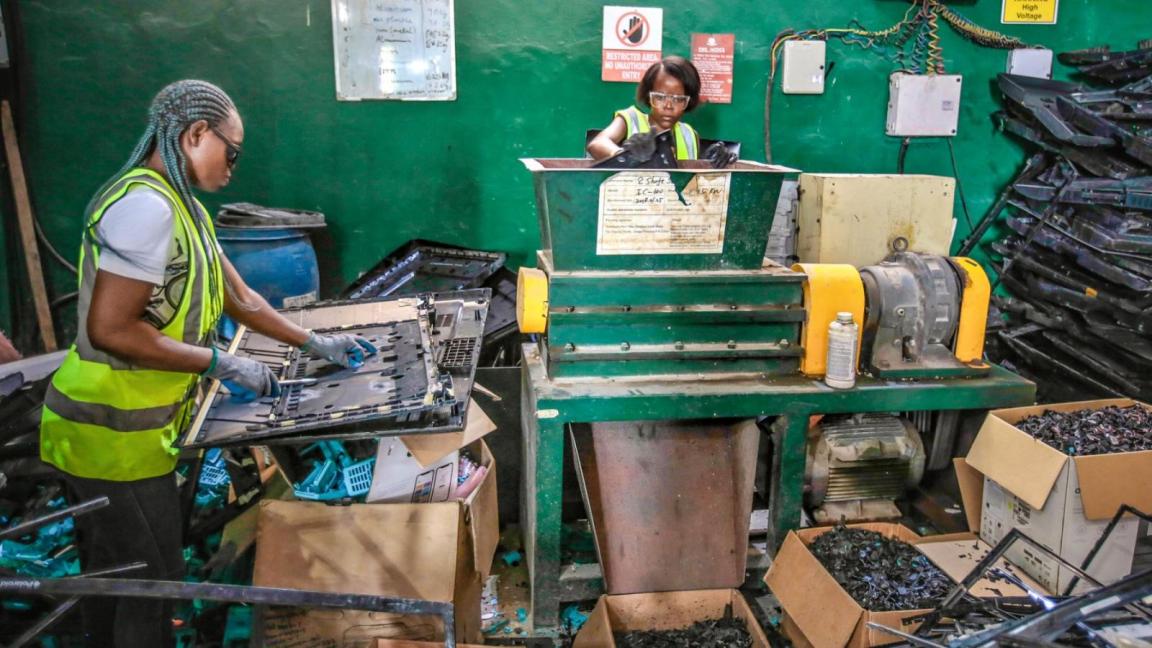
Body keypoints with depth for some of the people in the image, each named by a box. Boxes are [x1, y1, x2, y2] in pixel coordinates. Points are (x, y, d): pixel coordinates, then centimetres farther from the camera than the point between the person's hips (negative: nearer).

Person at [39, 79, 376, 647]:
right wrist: (220, 363, -19)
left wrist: (314, 343, 20)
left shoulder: (181, 205, 9)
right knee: (150, 581, 2)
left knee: (116, 573, 23)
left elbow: (238, 297, 17)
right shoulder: (147, 205, -22)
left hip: (128, 425, 10)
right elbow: (110, 329, -26)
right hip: (113, 431, -10)